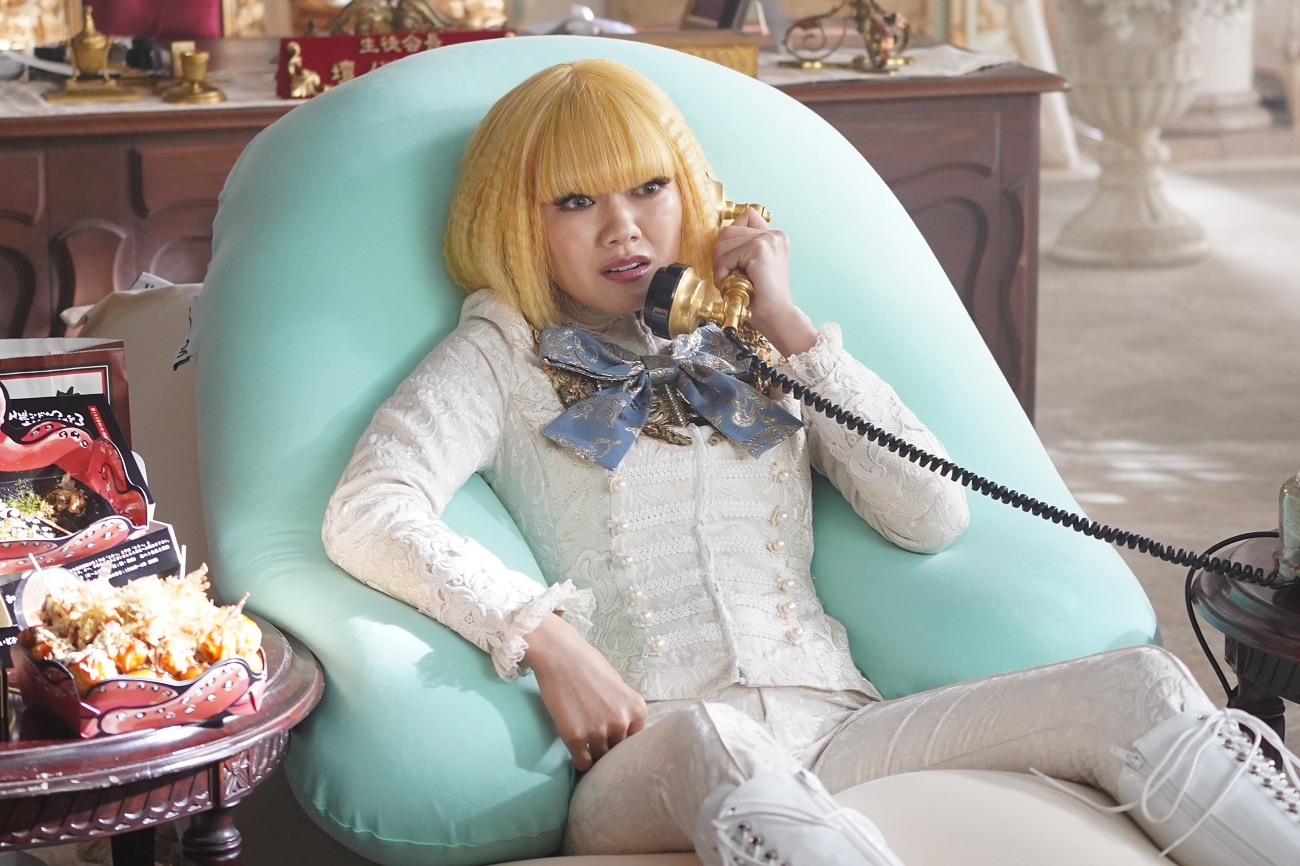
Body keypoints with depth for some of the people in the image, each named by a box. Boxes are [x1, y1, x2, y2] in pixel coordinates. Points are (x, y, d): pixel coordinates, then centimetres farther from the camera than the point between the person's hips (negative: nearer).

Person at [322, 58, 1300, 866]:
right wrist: (547, 641, -16)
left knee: (1138, 687, -18)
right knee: (712, 746, -42)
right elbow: (367, 513, -3)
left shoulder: (751, 348, 24)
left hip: (833, 729, 4)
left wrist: (790, 330, 8)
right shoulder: (505, 350, 17)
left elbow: (935, 516, 10)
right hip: (650, 755, -4)